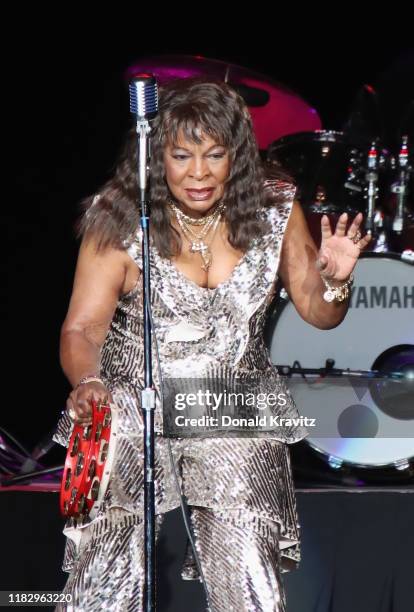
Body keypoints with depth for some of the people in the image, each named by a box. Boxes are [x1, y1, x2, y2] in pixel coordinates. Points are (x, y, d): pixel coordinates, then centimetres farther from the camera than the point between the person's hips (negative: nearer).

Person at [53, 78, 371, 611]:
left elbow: (318, 314, 9)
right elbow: (82, 327, -9)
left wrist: (335, 280, -14)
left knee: (246, 563, -15)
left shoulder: (275, 211, 0)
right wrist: (88, 383, -30)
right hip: (135, 404, -1)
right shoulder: (119, 220, -8)